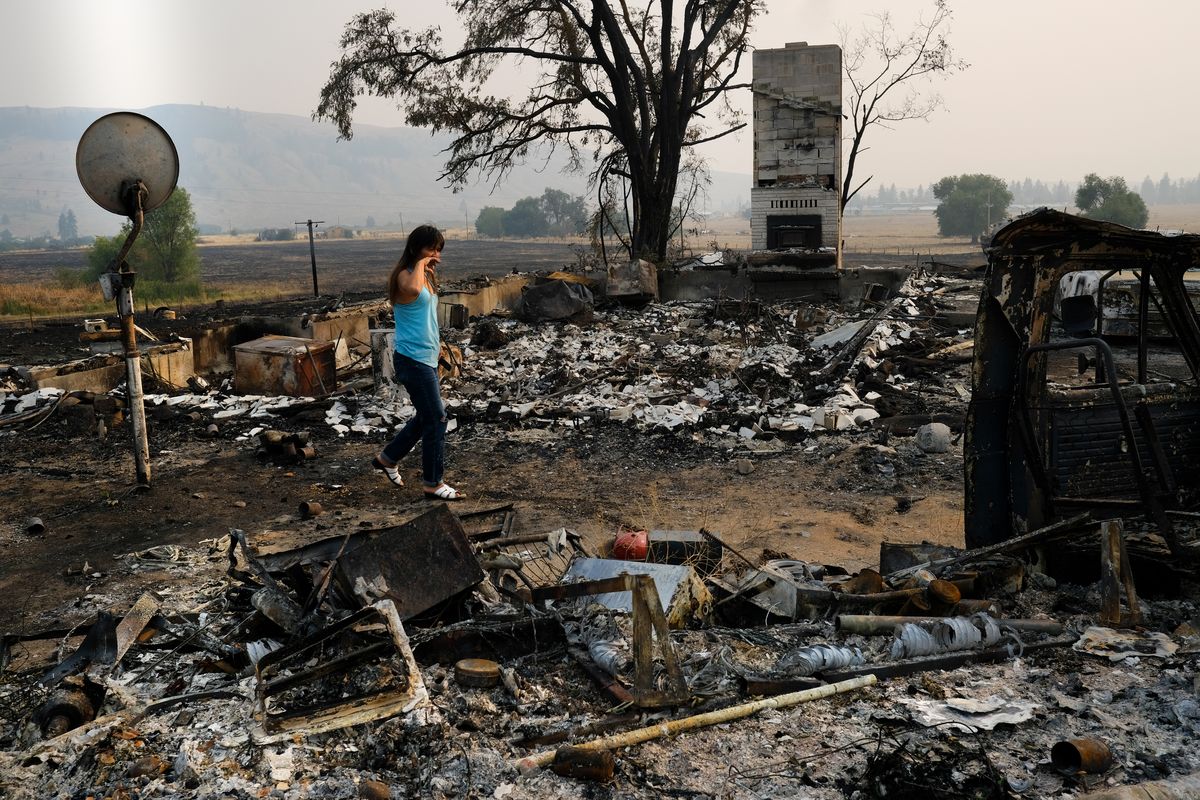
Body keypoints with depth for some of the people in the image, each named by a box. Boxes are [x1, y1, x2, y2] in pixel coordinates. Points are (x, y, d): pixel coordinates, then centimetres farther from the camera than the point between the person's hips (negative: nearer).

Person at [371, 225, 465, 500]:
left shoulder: (427, 277, 13)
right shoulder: (405, 275, -15)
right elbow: (412, 289, -42)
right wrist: (420, 264, -25)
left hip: (427, 359, 10)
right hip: (413, 360, -10)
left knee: (427, 417, 18)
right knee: (436, 419, -5)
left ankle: (387, 458, 35)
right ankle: (433, 484, 6)